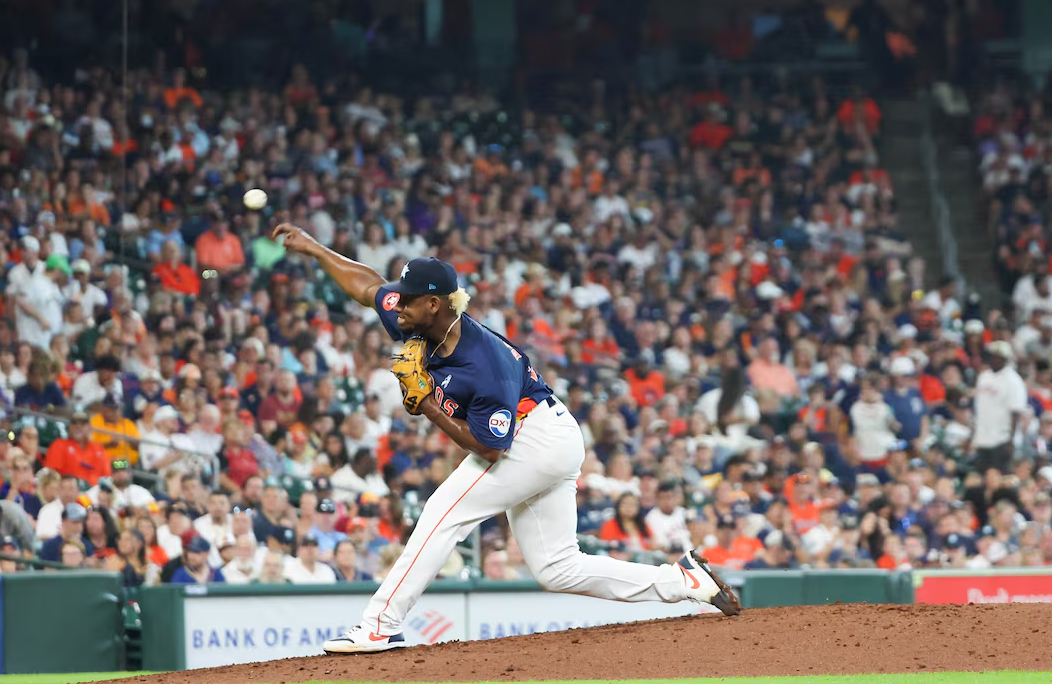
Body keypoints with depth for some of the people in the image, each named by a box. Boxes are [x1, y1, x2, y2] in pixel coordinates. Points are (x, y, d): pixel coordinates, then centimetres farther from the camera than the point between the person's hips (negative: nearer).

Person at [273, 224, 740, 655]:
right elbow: (368, 286, 8)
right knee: (557, 569, 8)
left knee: (444, 514, -15)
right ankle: (686, 581, 9)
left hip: (536, 440, -10)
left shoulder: (485, 368, -31)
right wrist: (314, 249, 9)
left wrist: (427, 407, -24)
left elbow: (487, 448, -27)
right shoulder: (426, 324, -7)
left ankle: (380, 626, -16)